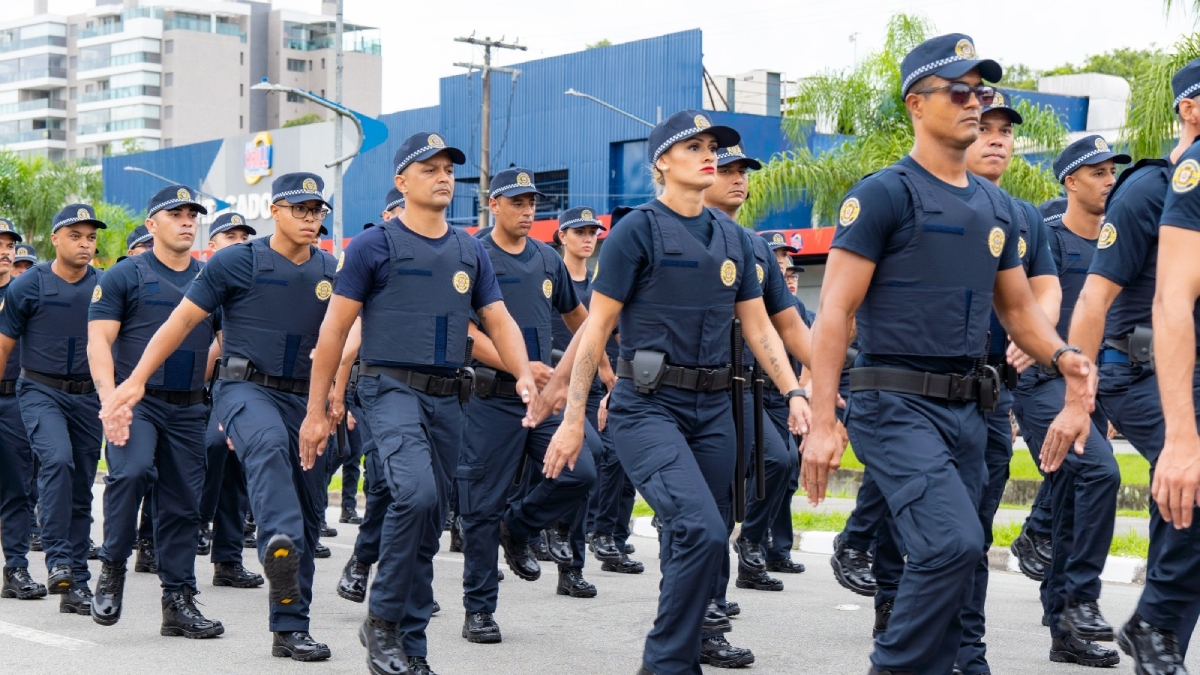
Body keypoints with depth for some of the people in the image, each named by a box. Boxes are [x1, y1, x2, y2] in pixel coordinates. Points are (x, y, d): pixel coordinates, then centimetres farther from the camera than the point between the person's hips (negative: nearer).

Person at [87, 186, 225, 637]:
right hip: (136, 400, -4)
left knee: (183, 504, 5)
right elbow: (99, 341, -5)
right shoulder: (125, 275, 1)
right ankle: (112, 566, -8)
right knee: (132, 470, -28)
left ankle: (179, 601, 13)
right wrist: (111, 402, -18)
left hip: (189, 409, 4)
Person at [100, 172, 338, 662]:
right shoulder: (236, 263, -2)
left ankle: (291, 628, 13)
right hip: (245, 387, -5)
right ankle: (278, 543, -61)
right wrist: (136, 380, -5)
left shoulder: (331, 272, 10)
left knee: (307, 513, 4)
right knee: (269, 444, -39)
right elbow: (182, 321, 0)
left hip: (305, 400, 5)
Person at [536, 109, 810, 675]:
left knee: (696, 546, 7)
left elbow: (758, 328, 14)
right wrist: (572, 418, -10)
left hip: (712, 409, 6)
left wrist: (793, 393, 0)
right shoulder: (638, 229, -5)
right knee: (701, 532, -20)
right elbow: (596, 327, -6)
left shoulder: (733, 238, 13)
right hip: (648, 405, -6)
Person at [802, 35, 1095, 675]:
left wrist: (1061, 355, -1)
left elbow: (1017, 307, 21)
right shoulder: (883, 195, -7)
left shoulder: (997, 206, 15)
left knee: (947, 563, 9)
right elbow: (834, 312, -11)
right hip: (897, 405, -7)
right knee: (954, 542, -22)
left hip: (967, 408, 7)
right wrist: (822, 423, -18)